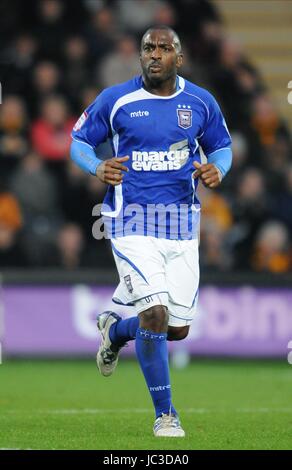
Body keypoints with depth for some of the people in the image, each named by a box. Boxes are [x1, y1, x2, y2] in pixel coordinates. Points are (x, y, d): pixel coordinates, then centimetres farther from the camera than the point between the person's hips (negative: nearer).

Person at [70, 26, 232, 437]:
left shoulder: (201, 103, 3)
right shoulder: (115, 100, -4)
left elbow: (222, 147, 16)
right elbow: (79, 142, 7)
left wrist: (217, 170, -8)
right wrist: (98, 168, -15)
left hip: (182, 224, 4)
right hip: (132, 221, -4)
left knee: (177, 329, 7)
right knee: (154, 315, -18)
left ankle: (114, 330, 40)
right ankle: (165, 414, -3)